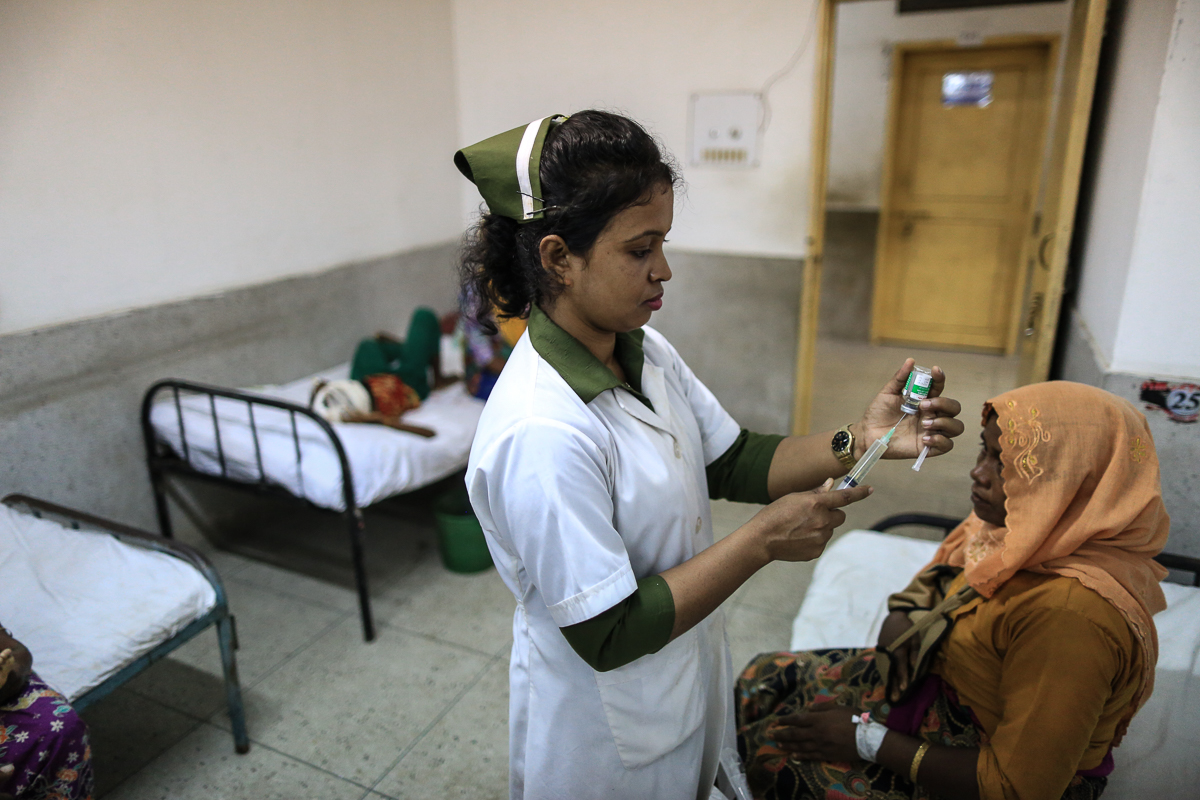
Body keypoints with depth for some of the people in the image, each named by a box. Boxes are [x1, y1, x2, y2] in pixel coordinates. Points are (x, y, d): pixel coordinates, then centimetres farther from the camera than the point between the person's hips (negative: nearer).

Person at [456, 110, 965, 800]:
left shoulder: (645, 350, -8)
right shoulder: (540, 434, -34)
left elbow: (733, 464, 1)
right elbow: (608, 635, -29)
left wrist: (859, 442, -14)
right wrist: (765, 541, -26)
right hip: (606, 726, -7)